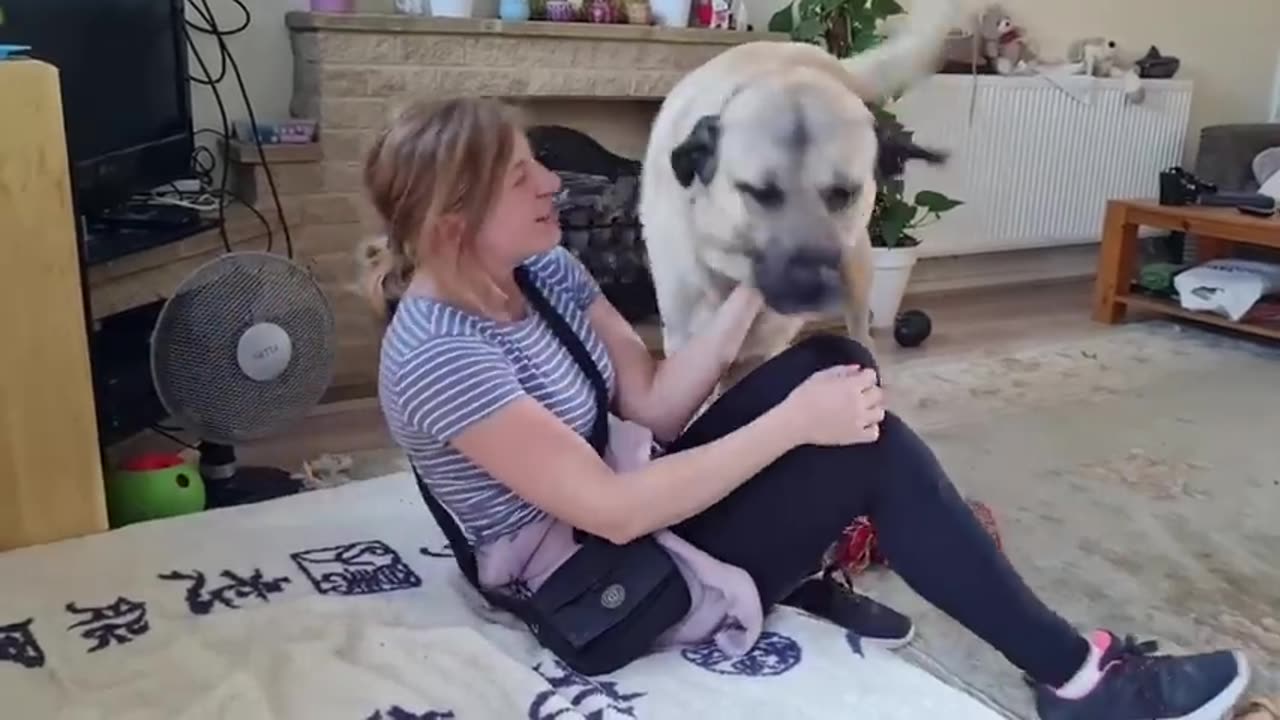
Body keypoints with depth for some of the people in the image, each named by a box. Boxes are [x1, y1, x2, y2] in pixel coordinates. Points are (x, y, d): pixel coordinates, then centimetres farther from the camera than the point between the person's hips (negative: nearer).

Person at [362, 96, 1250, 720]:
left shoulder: (542, 268, 0)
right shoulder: (437, 358, -26)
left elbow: (655, 404, 0)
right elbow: (613, 513, -28)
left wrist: (751, 288, -13)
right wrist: (792, 423, -26)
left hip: (633, 494, 8)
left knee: (832, 361, -7)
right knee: (871, 448, -18)